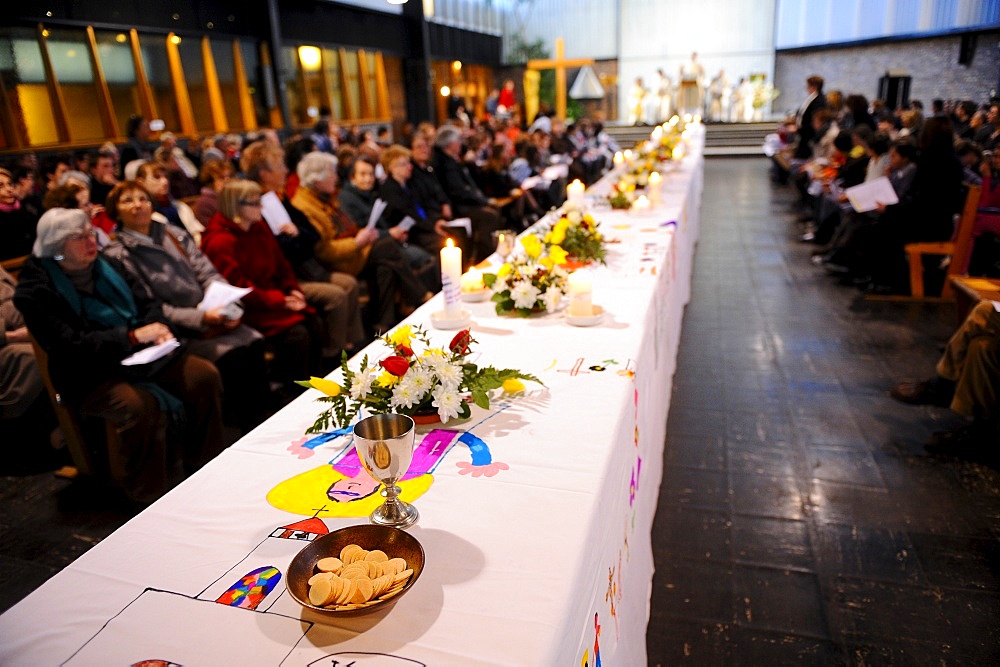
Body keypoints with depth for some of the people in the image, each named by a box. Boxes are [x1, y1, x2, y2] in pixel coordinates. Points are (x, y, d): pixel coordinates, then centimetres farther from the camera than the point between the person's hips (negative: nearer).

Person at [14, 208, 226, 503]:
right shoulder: (37, 290, -8)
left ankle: (206, 468, -1)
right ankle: (150, 497, -14)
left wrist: (159, 328, -12)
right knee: (139, 405, -35)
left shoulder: (106, 266, 10)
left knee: (204, 375, -16)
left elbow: (146, 303, 11)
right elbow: (71, 345, -18)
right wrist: (133, 336, -25)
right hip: (89, 376, -6)